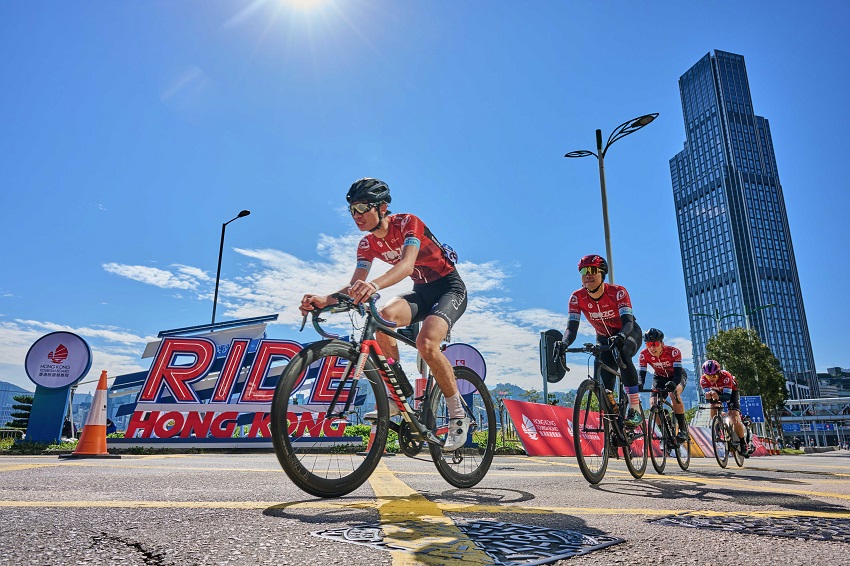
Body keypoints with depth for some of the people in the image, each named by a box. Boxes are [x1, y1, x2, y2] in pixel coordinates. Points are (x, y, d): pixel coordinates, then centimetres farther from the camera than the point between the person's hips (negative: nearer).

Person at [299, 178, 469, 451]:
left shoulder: (408, 223, -21)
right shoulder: (368, 244, -2)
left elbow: (407, 265, -38)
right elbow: (355, 287, -9)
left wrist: (374, 285, -57)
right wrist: (325, 300, -29)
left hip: (449, 288, -5)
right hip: (420, 291, 5)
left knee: (426, 343, -31)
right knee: (383, 317, -28)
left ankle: (458, 415, -11)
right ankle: (401, 390, -11)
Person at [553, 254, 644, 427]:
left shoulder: (617, 292, -28)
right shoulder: (577, 298, -21)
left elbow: (628, 322, -38)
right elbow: (572, 327, -29)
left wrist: (620, 337, -60)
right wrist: (564, 343, -51)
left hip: (628, 333, -3)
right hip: (604, 337, 3)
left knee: (622, 354, -34)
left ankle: (635, 409, -28)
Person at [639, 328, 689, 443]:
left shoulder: (673, 352, -33)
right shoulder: (644, 354, -25)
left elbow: (678, 372, -40)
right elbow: (641, 372, -28)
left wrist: (673, 383, -61)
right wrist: (639, 384, -51)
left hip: (677, 376, -3)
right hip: (659, 377, 3)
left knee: (674, 393, -36)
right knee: (653, 403, -20)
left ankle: (683, 429, -21)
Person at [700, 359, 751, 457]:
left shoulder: (726, 376, -38)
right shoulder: (703, 379, -29)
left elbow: (727, 396, -42)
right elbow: (706, 396, -30)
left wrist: (718, 397, -63)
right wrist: (708, 396, -55)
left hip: (731, 392, -3)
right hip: (717, 392, 3)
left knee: (735, 419, -17)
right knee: (713, 408, -27)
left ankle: (743, 444, 3)